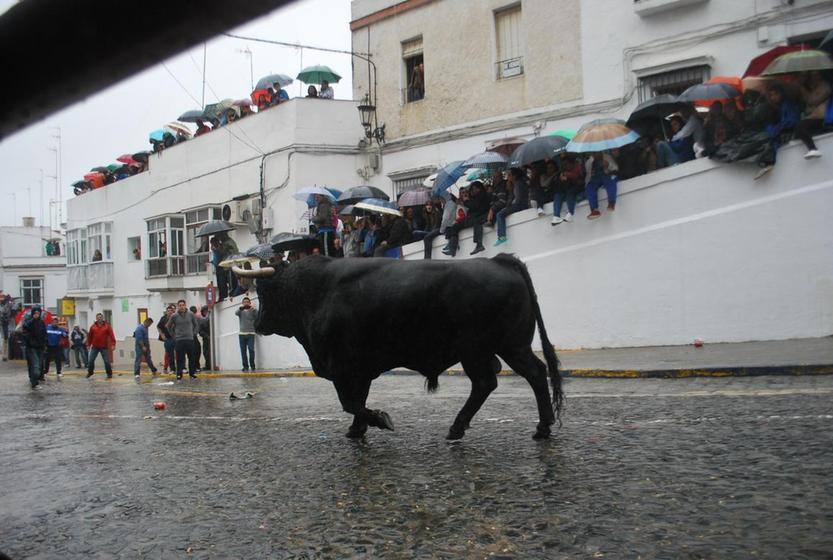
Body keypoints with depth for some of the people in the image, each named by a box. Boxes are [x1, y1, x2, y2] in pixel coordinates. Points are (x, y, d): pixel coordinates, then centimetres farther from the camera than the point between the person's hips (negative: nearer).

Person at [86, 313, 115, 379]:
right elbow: (90, 336, 9)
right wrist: (88, 345, 8)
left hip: (104, 347, -2)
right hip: (95, 347, 2)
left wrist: (113, 344, -17)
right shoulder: (93, 327, 4)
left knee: (106, 361, -2)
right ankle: (90, 372, 26)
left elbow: (111, 335, -9)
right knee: (90, 360, 5)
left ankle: (109, 373, 11)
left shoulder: (107, 326, -3)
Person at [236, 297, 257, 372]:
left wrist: (254, 309, -21)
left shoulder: (252, 311, 8)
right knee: (243, 351, 0)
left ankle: (252, 366, -1)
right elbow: (236, 313, -9)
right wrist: (241, 307, -25)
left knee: (251, 350, -10)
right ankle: (245, 366, 5)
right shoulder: (241, 311, 12)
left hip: (251, 333, -2)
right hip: (241, 333, 2)